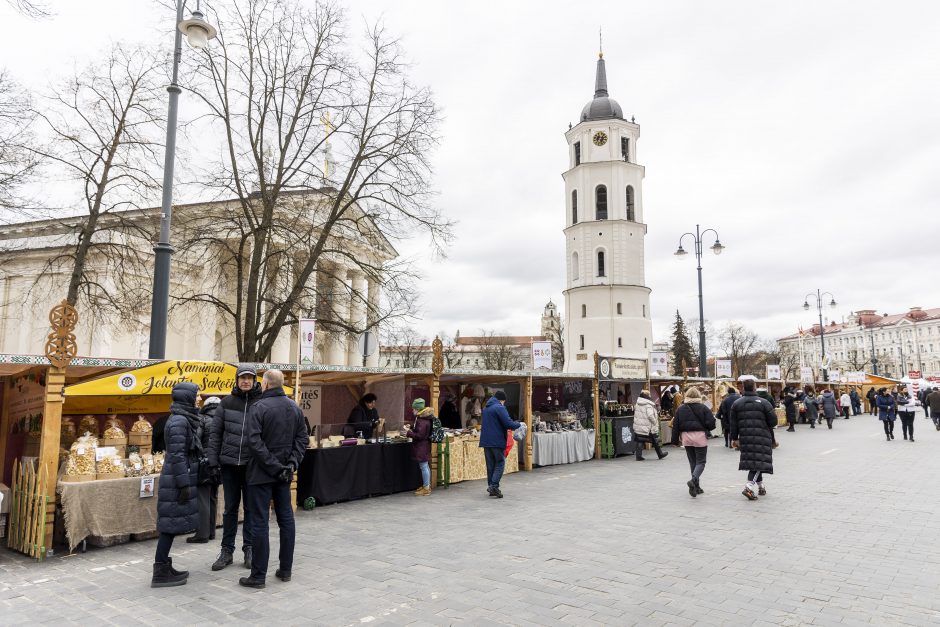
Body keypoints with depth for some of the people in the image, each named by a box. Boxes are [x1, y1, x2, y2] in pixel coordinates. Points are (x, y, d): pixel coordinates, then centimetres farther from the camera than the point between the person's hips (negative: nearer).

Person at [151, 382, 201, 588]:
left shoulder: (182, 419, 12)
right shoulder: (179, 421, -17)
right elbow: (177, 456, -21)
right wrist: (184, 485, -20)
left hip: (177, 478, 9)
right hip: (177, 480, -9)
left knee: (171, 522, 13)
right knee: (172, 522, -3)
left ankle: (164, 567, 21)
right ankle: (160, 573, 4)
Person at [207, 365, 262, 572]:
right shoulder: (227, 402, 3)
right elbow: (215, 433, 5)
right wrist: (213, 461, 0)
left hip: (252, 464, -1)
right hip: (229, 463, 2)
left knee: (251, 507, 9)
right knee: (230, 507, 11)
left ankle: (249, 549, 22)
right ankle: (227, 550, 22)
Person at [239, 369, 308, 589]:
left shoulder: (259, 407, -13)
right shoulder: (294, 407, 6)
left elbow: (255, 442, -19)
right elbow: (302, 437, 5)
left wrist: (274, 466, -14)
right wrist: (292, 463, -1)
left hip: (262, 472, -6)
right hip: (285, 473, 6)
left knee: (260, 522, 1)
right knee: (286, 518, 13)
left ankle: (258, 575, 7)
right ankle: (286, 569, 20)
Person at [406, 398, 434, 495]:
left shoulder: (422, 420, -22)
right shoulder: (422, 417, 11)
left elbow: (420, 435, -23)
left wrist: (409, 433, -13)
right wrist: (411, 428, 11)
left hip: (422, 447, -11)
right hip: (423, 446, 11)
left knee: (424, 466, -3)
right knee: (426, 466, 18)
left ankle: (426, 488, 4)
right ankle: (426, 486, 28)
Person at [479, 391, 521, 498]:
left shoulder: (486, 408, 16)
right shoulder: (499, 408, -11)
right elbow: (508, 423, -18)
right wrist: (518, 424, 1)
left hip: (486, 441, 7)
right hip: (497, 441, -7)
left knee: (490, 464, 13)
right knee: (500, 463, 0)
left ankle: (490, 486, 14)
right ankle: (494, 485, -11)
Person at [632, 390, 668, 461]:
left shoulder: (637, 404, 5)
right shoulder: (648, 405, -16)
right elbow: (650, 415, -22)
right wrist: (655, 423, -10)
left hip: (638, 426, 5)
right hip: (648, 428, -5)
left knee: (639, 441, 7)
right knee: (655, 441, 12)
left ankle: (639, 456, 1)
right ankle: (660, 454, 24)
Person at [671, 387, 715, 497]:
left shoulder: (680, 409, 3)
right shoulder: (703, 408, -5)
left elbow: (676, 426, 2)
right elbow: (711, 423, -10)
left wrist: (675, 440, 8)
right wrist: (706, 428, 12)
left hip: (686, 437, 3)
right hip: (700, 437, -3)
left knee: (692, 462, 14)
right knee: (700, 462, 2)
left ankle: (696, 487, 17)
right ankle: (693, 480, -23)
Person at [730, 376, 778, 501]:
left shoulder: (736, 403, 4)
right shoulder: (764, 402, -4)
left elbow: (733, 424, 3)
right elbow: (773, 421, -3)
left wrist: (734, 438, 8)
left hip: (745, 438, 4)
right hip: (762, 438, -4)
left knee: (752, 461, 15)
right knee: (759, 462, -5)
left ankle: (760, 486, 25)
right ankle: (749, 486, -21)